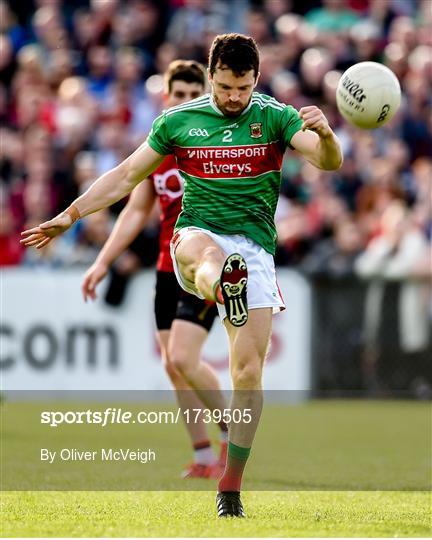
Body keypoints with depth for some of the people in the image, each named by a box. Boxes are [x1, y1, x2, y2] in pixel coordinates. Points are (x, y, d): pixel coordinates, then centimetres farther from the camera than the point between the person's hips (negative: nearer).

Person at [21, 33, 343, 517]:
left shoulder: (276, 118, 2)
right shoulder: (178, 122, 7)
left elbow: (329, 161, -12)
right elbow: (126, 175, 16)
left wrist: (325, 133, -35)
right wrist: (71, 214, 11)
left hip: (255, 251, 0)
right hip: (197, 237, 0)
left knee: (248, 373, -8)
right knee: (207, 251, -41)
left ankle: (230, 488, 3)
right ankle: (225, 291, -78)